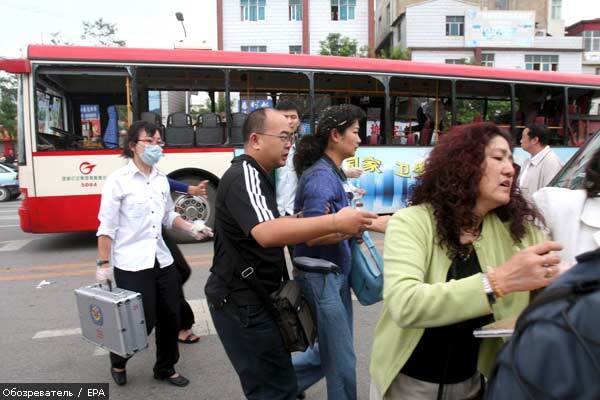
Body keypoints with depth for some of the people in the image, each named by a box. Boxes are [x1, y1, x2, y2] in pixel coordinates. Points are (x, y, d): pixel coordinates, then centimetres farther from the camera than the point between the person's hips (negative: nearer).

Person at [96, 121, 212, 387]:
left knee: (170, 319, 12)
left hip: (162, 261, 6)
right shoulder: (118, 180, -10)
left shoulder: (161, 179, 8)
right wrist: (103, 264, -12)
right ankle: (118, 363, 32)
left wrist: (191, 229, 3)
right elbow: (106, 227, -10)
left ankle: (165, 369, 34)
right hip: (131, 265, -6)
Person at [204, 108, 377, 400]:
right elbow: (266, 233, -37)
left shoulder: (255, 175, 15)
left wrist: (295, 222, 8)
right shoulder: (243, 175, -19)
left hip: (249, 297, 10)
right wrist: (335, 223, -37)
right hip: (241, 301, -10)